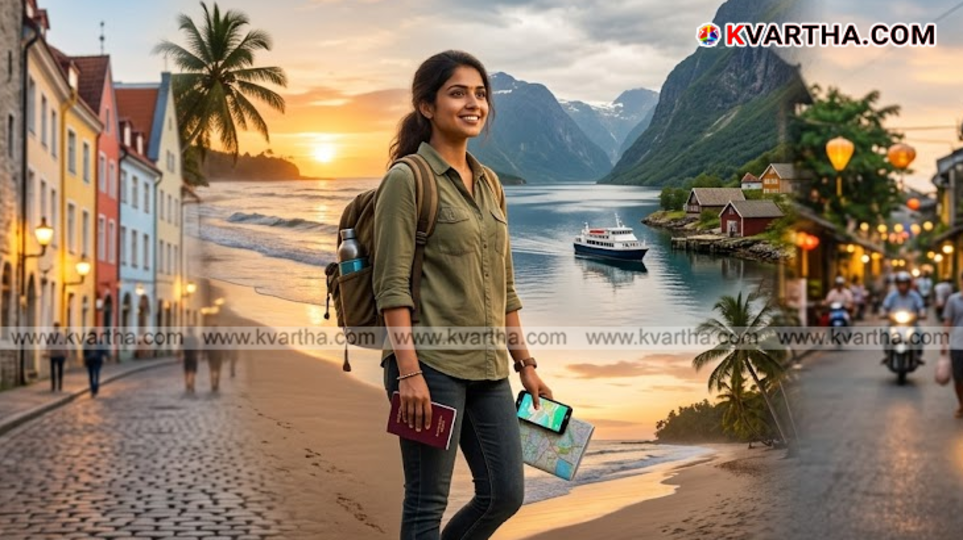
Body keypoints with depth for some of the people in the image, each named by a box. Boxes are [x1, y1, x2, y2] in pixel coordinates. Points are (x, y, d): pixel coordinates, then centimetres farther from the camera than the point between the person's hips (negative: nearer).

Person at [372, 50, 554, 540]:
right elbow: (392, 284, -14)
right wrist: (408, 371, -21)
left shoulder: (489, 183, 14)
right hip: (430, 363, -7)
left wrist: (524, 362, 15)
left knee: (505, 493, 9)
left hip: (487, 367, 7)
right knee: (428, 501, 1)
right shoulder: (407, 178, -8)